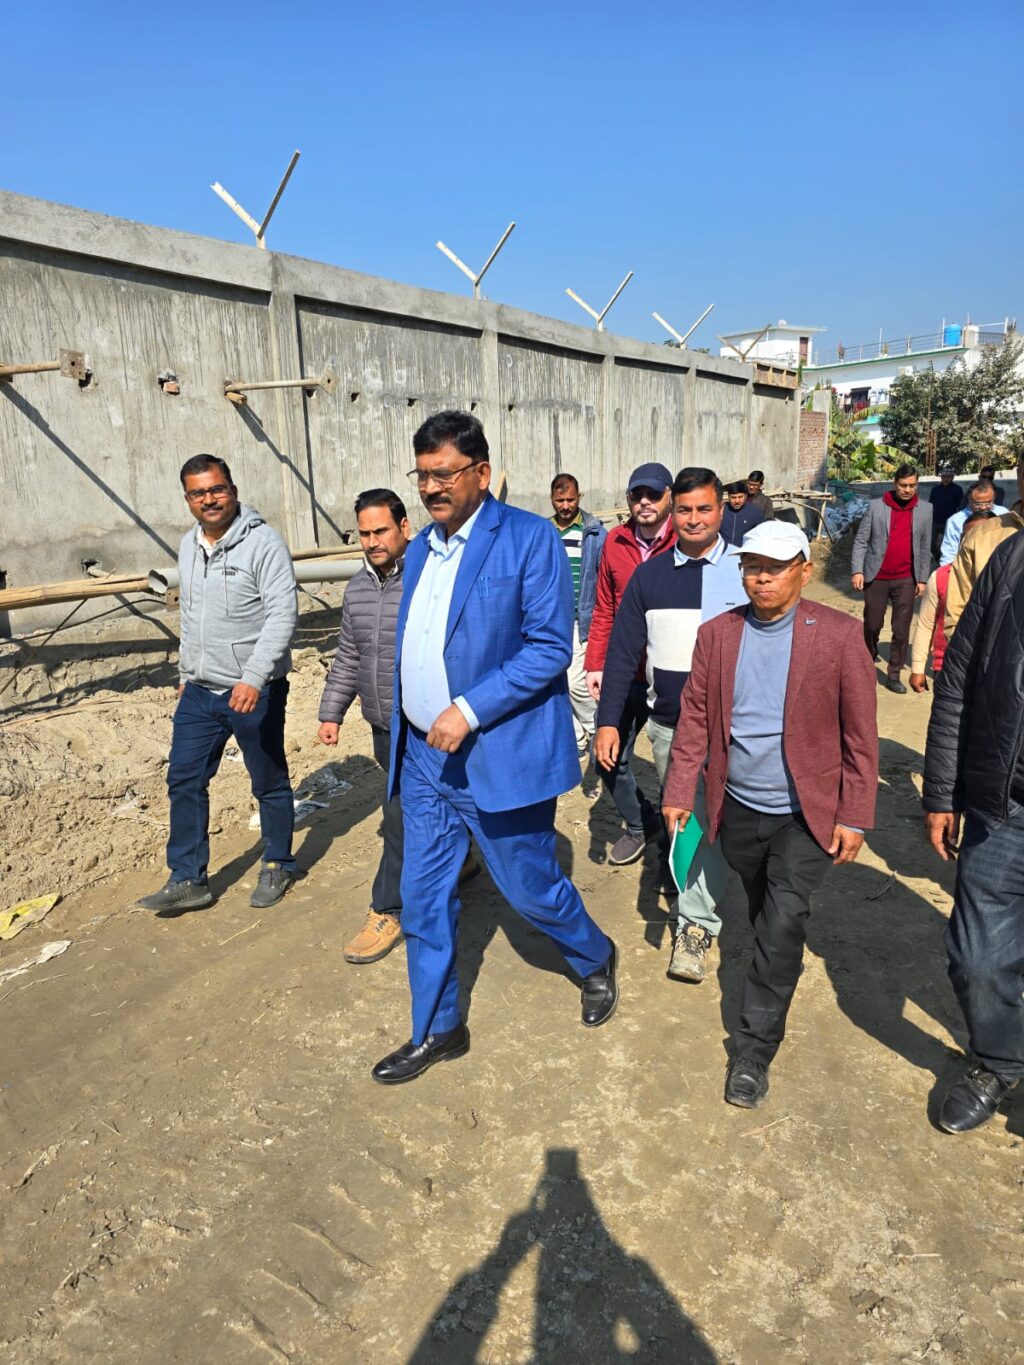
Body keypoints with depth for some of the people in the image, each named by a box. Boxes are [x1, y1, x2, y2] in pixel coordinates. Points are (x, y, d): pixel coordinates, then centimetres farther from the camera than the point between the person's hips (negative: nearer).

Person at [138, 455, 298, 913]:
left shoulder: (263, 542, -14)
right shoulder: (189, 547, 10)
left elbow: (283, 615, -22)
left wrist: (254, 677, -29)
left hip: (254, 691, -7)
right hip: (200, 690, 7)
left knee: (269, 783, 9)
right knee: (184, 780, 8)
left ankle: (278, 866, 28)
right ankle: (187, 880, 20)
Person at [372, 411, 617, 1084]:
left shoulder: (530, 538, -11)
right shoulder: (420, 547, 10)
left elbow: (551, 646, -17)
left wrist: (470, 710, -23)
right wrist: (408, 731, 13)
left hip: (500, 753, -6)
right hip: (422, 757, 7)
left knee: (532, 888, 10)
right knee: (423, 902, 12)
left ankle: (596, 959, 42)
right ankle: (437, 1030, 32)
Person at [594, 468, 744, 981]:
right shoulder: (649, 576, 3)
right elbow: (623, 651, 2)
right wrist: (608, 720, -3)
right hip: (669, 726, 2)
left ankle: (695, 923, 9)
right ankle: (698, 915, 31)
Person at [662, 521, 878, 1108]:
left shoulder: (839, 634, -11)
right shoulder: (718, 633, -2)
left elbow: (860, 733, -8)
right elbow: (695, 717, 2)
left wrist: (854, 816, -9)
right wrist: (680, 793, -2)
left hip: (806, 814, -3)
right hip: (738, 810, 3)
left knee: (783, 923, -8)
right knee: (765, 916, 20)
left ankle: (755, 1048, 8)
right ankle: (779, 970, 48)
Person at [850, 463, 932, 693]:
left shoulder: (925, 509, 4)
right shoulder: (876, 506, -2)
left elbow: (925, 547, 8)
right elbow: (861, 541, -3)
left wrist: (923, 578, 5)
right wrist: (857, 571, -12)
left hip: (906, 580, 1)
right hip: (877, 577, -1)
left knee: (901, 630, 1)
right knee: (872, 624, 9)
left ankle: (894, 675, 10)